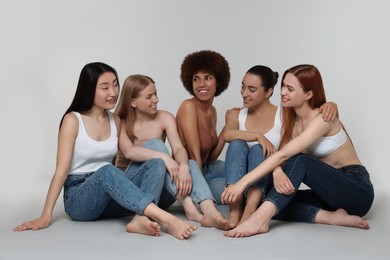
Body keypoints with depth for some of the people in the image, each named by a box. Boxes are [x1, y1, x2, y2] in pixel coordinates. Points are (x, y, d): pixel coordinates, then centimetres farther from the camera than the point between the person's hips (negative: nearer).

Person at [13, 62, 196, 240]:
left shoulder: (115, 121, 10)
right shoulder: (73, 120, -6)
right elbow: (61, 170, -11)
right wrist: (45, 216, -17)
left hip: (111, 197, 5)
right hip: (79, 199, -5)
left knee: (156, 164, -18)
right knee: (107, 171, -38)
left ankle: (140, 220, -44)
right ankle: (166, 219, -48)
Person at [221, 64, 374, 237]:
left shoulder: (323, 118, -19)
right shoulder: (292, 120, 4)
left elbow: (283, 155, -29)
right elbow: (280, 156, -8)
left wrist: (243, 182, -34)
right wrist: (277, 172, -33)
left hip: (358, 190, -7)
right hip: (330, 192, 7)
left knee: (298, 161, -32)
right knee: (275, 204, -16)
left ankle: (259, 220, -44)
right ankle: (330, 217, -22)